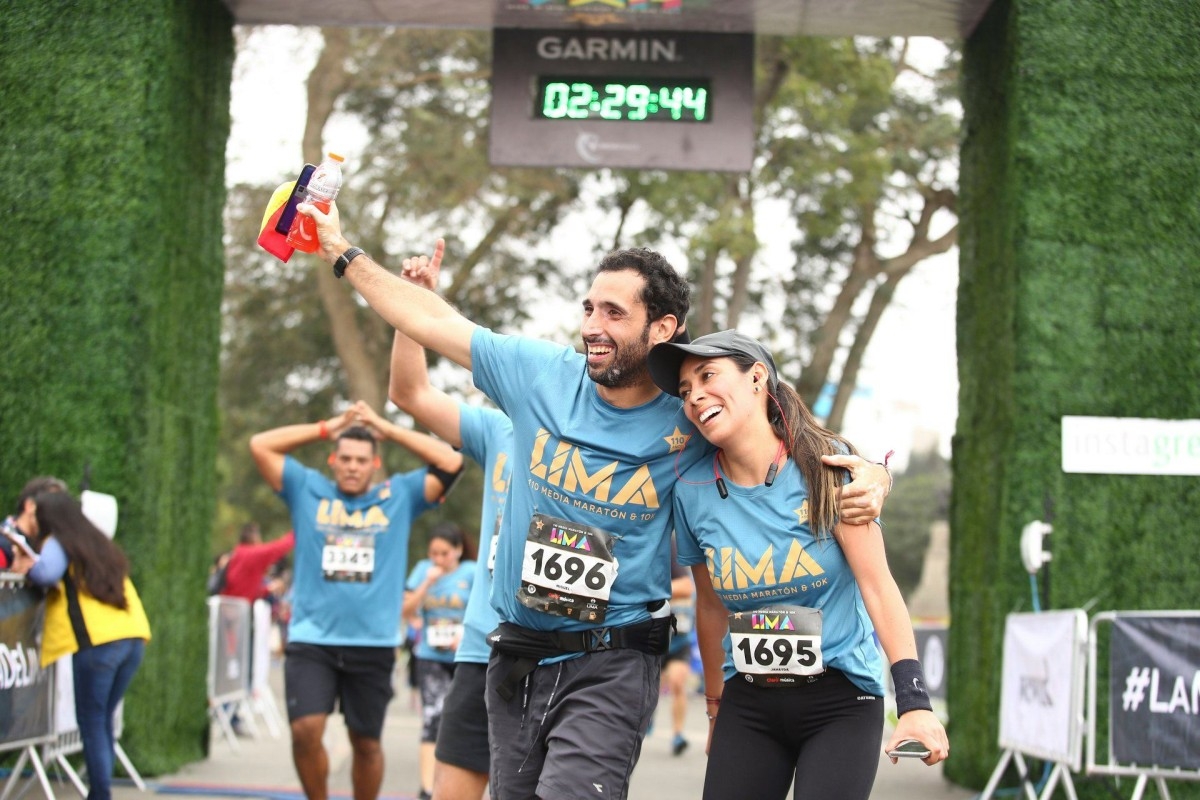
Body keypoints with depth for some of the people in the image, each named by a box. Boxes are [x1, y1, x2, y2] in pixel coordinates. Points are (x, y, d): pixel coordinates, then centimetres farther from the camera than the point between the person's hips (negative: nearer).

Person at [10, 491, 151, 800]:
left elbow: (47, 573, -18)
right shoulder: (99, 543, 23)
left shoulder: (58, 544, 0)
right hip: (133, 637, 7)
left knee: (92, 722, 0)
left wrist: (28, 568, 3)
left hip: (99, 641, -7)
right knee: (104, 719, 16)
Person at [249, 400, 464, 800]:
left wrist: (388, 429, 2)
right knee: (305, 730, -14)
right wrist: (327, 428, 5)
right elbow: (260, 445, 5)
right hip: (310, 641, 0)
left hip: (373, 644, 0)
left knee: (366, 742, 8)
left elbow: (451, 462, -1)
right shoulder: (308, 490, 8)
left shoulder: (399, 495, 7)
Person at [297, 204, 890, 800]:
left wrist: (864, 474, -17)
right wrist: (343, 254, 12)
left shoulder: (688, 425, -7)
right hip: (517, 655, 4)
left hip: (611, 665, -4)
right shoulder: (542, 374, -1)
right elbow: (433, 324, 8)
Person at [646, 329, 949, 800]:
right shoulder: (693, 490, -1)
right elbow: (711, 606, 10)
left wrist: (913, 701, -20)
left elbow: (877, 585, -12)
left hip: (842, 698, -3)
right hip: (748, 702, 3)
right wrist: (715, 704, 16)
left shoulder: (825, 466, -9)